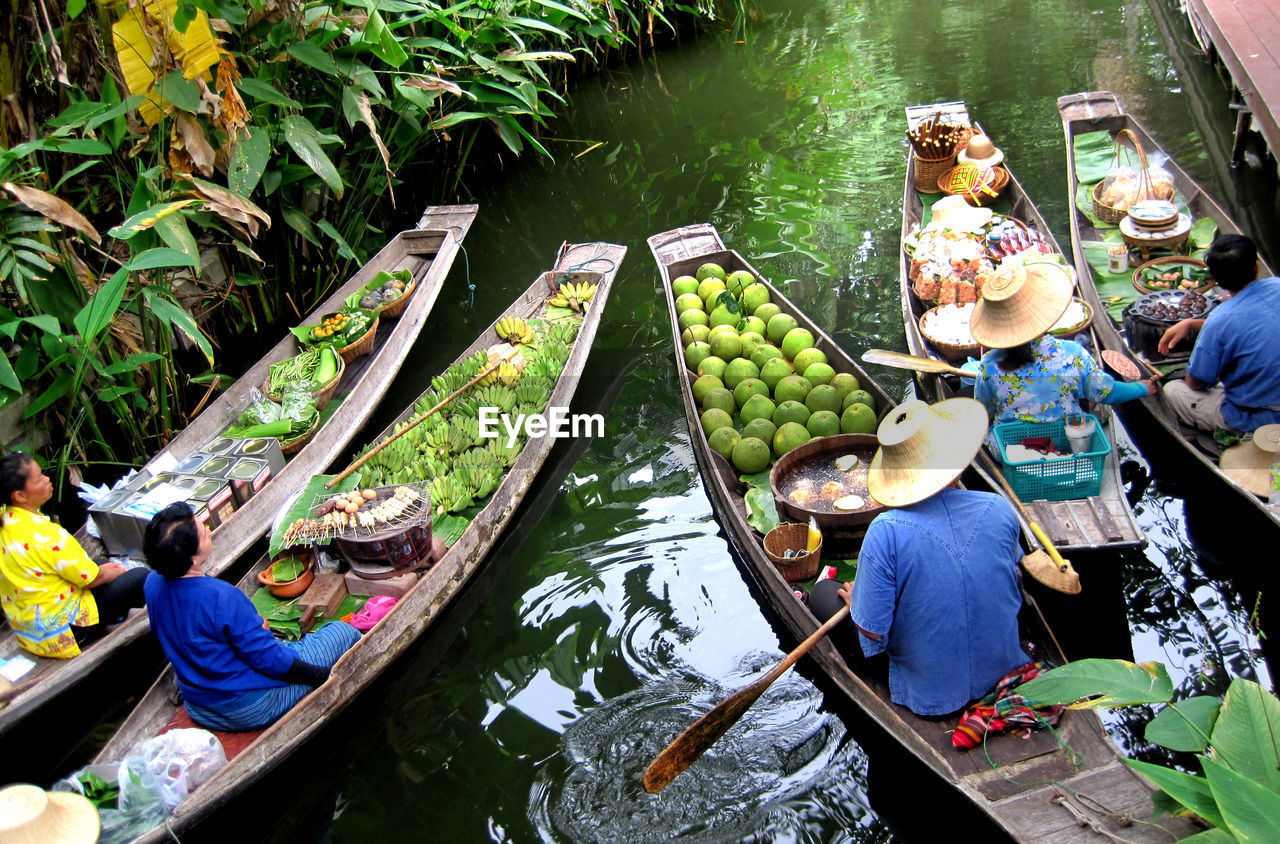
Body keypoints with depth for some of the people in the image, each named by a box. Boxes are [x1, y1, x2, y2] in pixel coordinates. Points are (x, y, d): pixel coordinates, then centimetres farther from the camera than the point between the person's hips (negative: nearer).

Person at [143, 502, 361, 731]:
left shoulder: (153, 583, -9)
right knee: (344, 631, 6)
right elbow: (271, 661, -26)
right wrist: (325, 675, -13)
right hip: (253, 711, -8)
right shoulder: (221, 598, -34)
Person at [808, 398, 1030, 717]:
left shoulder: (886, 532, -28)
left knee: (824, 592, 10)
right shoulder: (999, 509, -15)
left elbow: (872, 629, -21)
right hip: (1005, 669, 5)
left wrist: (856, 600, 0)